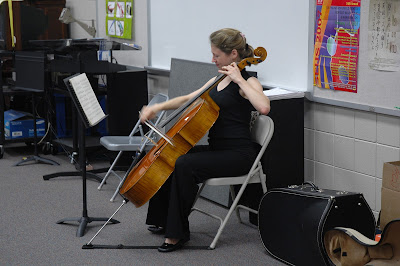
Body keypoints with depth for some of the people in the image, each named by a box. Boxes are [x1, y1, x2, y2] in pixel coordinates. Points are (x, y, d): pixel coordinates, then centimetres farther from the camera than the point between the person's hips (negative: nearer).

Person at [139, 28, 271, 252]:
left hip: (238, 155, -9)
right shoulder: (219, 80, 14)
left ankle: (178, 233, -16)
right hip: (216, 149, 9)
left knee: (185, 165, -27)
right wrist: (158, 107, 8)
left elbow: (263, 107, -33)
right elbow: (188, 99, 22)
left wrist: (239, 80, -24)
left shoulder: (248, 82, -11)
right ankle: (164, 221, 13)